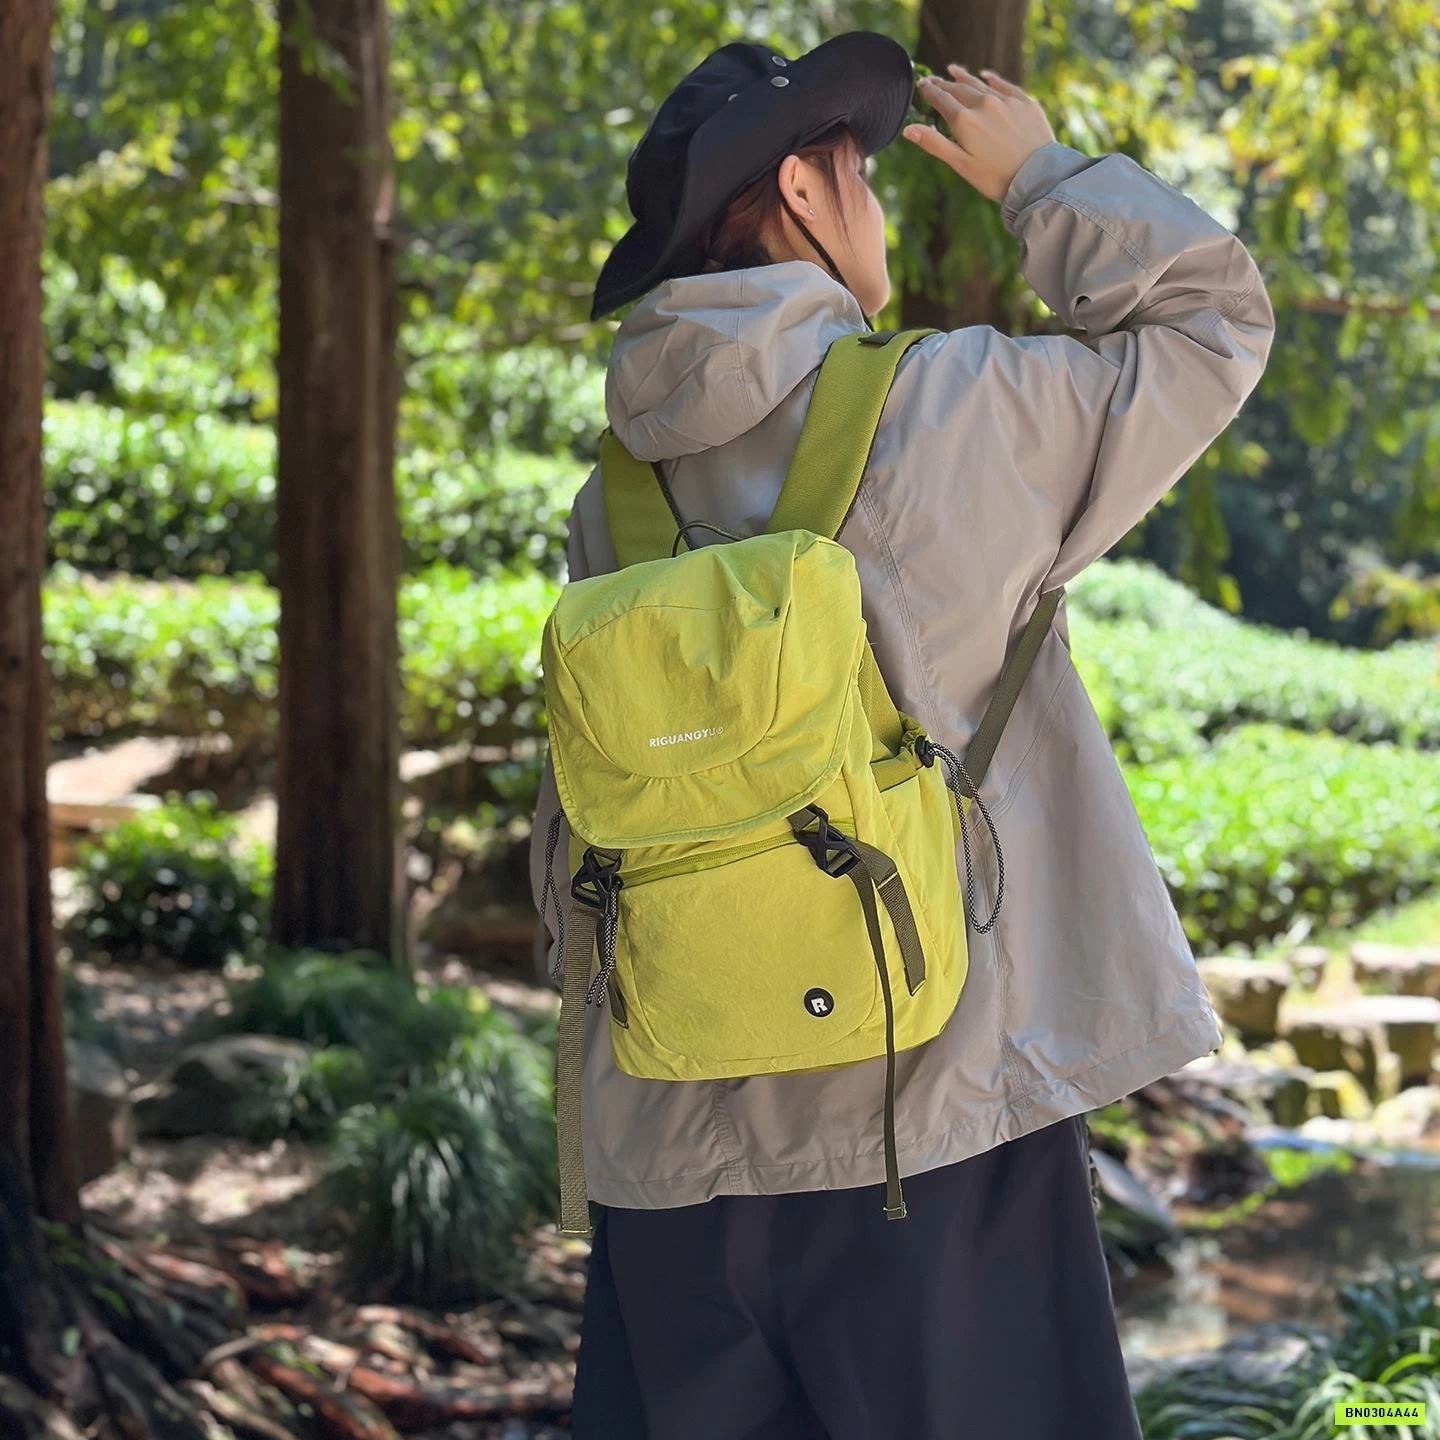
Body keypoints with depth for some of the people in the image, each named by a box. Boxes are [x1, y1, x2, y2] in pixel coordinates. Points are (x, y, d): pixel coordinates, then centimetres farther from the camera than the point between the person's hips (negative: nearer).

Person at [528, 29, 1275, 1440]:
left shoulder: (618, 499, 8)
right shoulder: (955, 413, -7)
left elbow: (576, 832, 11)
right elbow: (1211, 317, 5)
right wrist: (1042, 174, 18)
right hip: (930, 1117, -5)